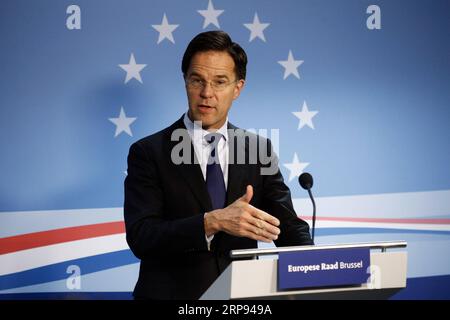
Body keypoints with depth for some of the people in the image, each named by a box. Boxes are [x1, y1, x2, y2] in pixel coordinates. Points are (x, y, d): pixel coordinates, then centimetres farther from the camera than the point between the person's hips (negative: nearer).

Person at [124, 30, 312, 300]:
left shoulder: (259, 149, 10)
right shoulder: (149, 153, 0)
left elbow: (289, 227, 6)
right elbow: (139, 236, -10)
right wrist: (212, 222, -22)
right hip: (172, 292, -2)